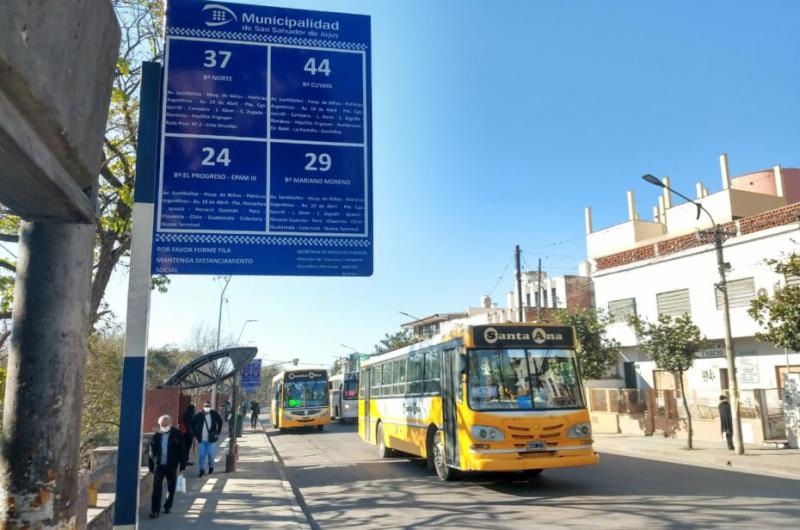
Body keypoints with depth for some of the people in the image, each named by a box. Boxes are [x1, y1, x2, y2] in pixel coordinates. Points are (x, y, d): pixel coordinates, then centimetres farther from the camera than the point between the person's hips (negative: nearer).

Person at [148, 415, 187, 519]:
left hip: (172, 466, 0)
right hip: (159, 465, 1)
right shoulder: (156, 436, 2)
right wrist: (151, 467, 5)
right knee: (156, 489, -5)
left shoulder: (177, 435, -4)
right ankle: (155, 510, 1)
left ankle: (168, 506, 29)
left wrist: (182, 466, -6)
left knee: (171, 488, 12)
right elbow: (151, 452, 7)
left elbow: (182, 451, -3)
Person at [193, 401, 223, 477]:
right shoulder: (198, 415, -4)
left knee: (210, 454, 2)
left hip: (211, 439, 0)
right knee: (202, 455, 3)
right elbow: (193, 426, 7)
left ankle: (211, 467, 27)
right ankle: (201, 470, 14)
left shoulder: (214, 414, -3)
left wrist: (218, 432, 7)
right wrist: (196, 435, 3)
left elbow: (220, 422, 11)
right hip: (201, 440, 0)